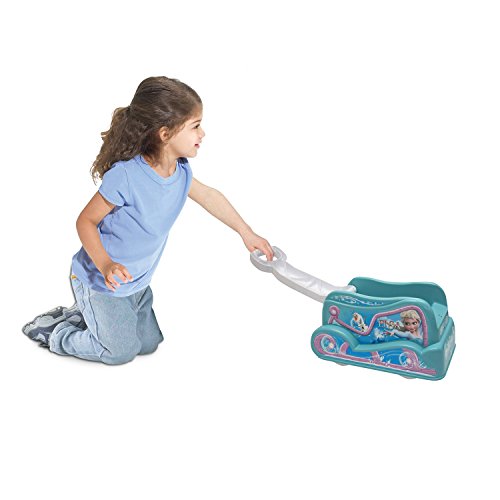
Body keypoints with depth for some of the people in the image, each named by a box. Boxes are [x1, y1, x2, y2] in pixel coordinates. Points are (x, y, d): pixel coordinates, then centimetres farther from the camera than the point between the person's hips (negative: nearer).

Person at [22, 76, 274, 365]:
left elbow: (209, 196, 8)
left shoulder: (181, 171, -11)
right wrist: (106, 265, -38)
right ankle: (56, 332, 23)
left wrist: (247, 233, 14)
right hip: (100, 282, -7)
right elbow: (85, 222, -23)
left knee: (149, 343, 18)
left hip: (137, 282, 7)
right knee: (122, 351, 4)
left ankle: (83, 315, 33)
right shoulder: (125, 176, -33)